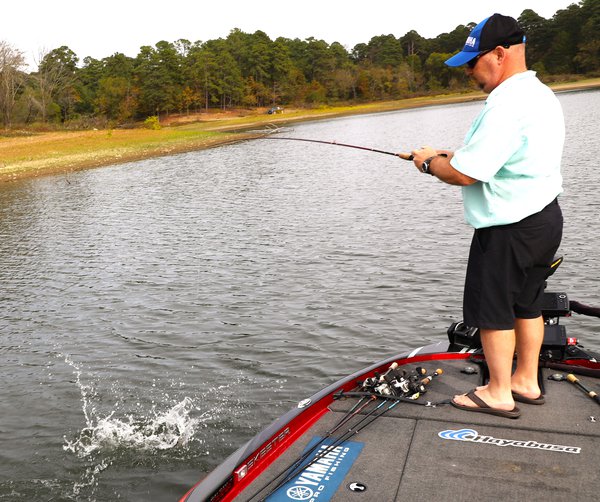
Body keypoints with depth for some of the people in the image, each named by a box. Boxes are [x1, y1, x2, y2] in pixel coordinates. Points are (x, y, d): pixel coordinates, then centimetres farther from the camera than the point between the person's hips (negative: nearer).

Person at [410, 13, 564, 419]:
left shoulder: (507, 105, -23)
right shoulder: (542, 96, 11)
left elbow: (465, 174, -25)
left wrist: (430, 162, -5)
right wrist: (458, 156, 10)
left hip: (509, 229, -10)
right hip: (545, 217, 10)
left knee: (493, 309, 4)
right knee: (527, 304, 19)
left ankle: (498, 393, 17)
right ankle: (526, 382, 32)